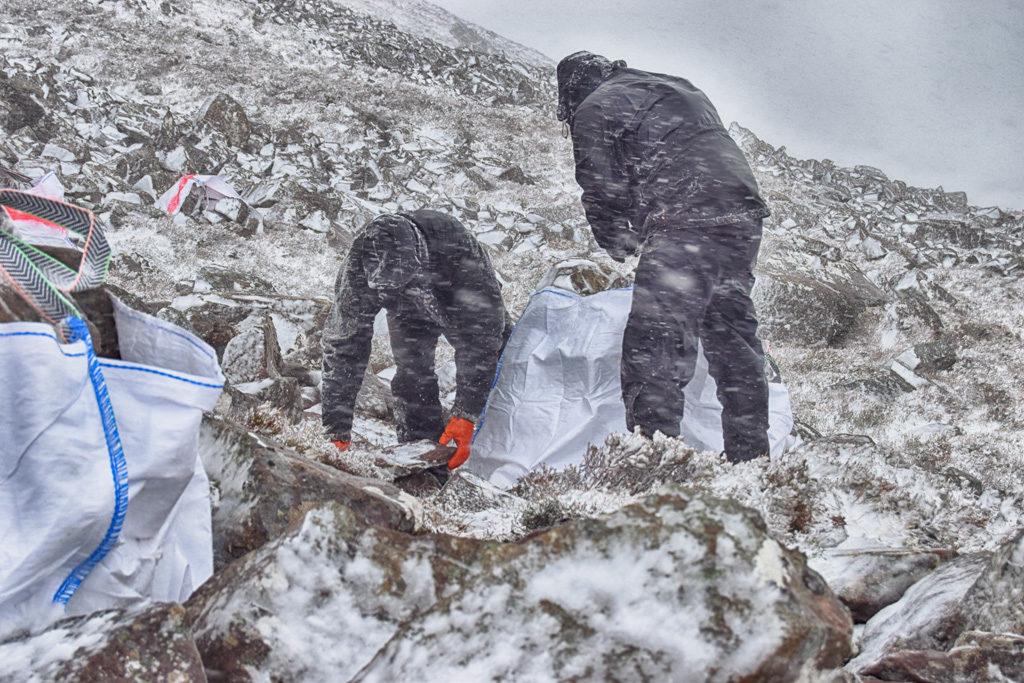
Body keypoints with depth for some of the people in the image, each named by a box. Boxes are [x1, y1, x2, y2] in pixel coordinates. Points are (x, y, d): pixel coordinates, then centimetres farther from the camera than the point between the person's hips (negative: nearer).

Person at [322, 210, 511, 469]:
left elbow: (479, 341, -40)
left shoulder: (459, 252, -47)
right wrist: (337, 431, -32)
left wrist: (465, 415, -45)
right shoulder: (358, 269, -39)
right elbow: (342, 347, -30)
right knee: (412, 374, -14)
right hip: (411, 317, 1)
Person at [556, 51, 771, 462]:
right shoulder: (684, 89, 32)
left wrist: (617, 244, 20)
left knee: (653, 343, -8)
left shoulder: (594, 109, 7)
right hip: (744, 215, 8)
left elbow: (602, 191, 2)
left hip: (684, 222, -8)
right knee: (732, 338, 15)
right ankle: (750, 456, 21)